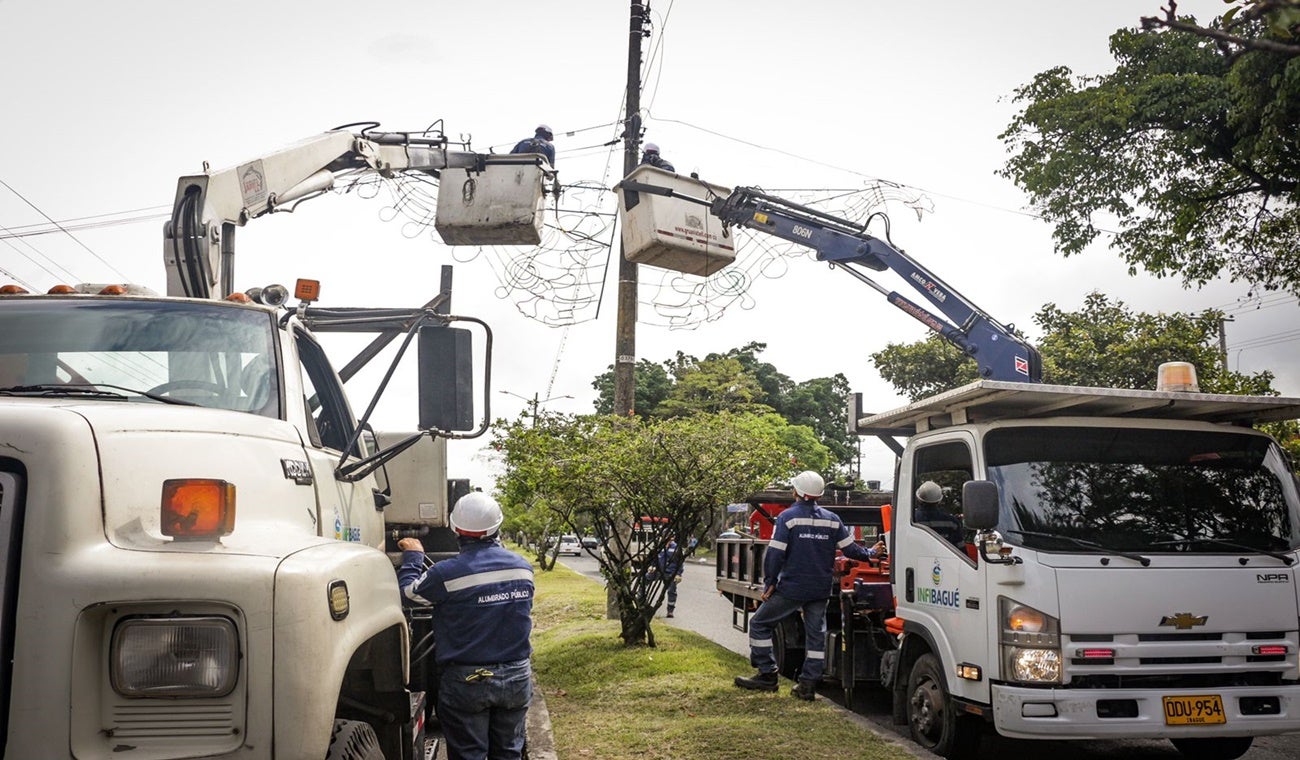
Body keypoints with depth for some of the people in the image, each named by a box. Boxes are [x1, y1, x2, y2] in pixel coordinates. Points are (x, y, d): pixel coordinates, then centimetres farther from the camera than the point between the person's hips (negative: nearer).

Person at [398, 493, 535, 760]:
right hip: (517, 678, 4)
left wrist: (412, 556, 15)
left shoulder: (448, 573, -19)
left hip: (467, 682, -4)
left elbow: (408, 592, -3)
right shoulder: (523, 567, -3)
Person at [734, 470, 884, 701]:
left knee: (760, 624, 7)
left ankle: (767, 675, 6)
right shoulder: (832, 519, 5)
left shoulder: (787, 517, -8)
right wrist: (870, 553, 28)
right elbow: (850, 549, 9)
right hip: (820, 590, 5)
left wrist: (769, 583, -6)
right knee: (816, 634, 10)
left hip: (791, 587, -4)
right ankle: (808, 684, 9)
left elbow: (775, 553, -12)